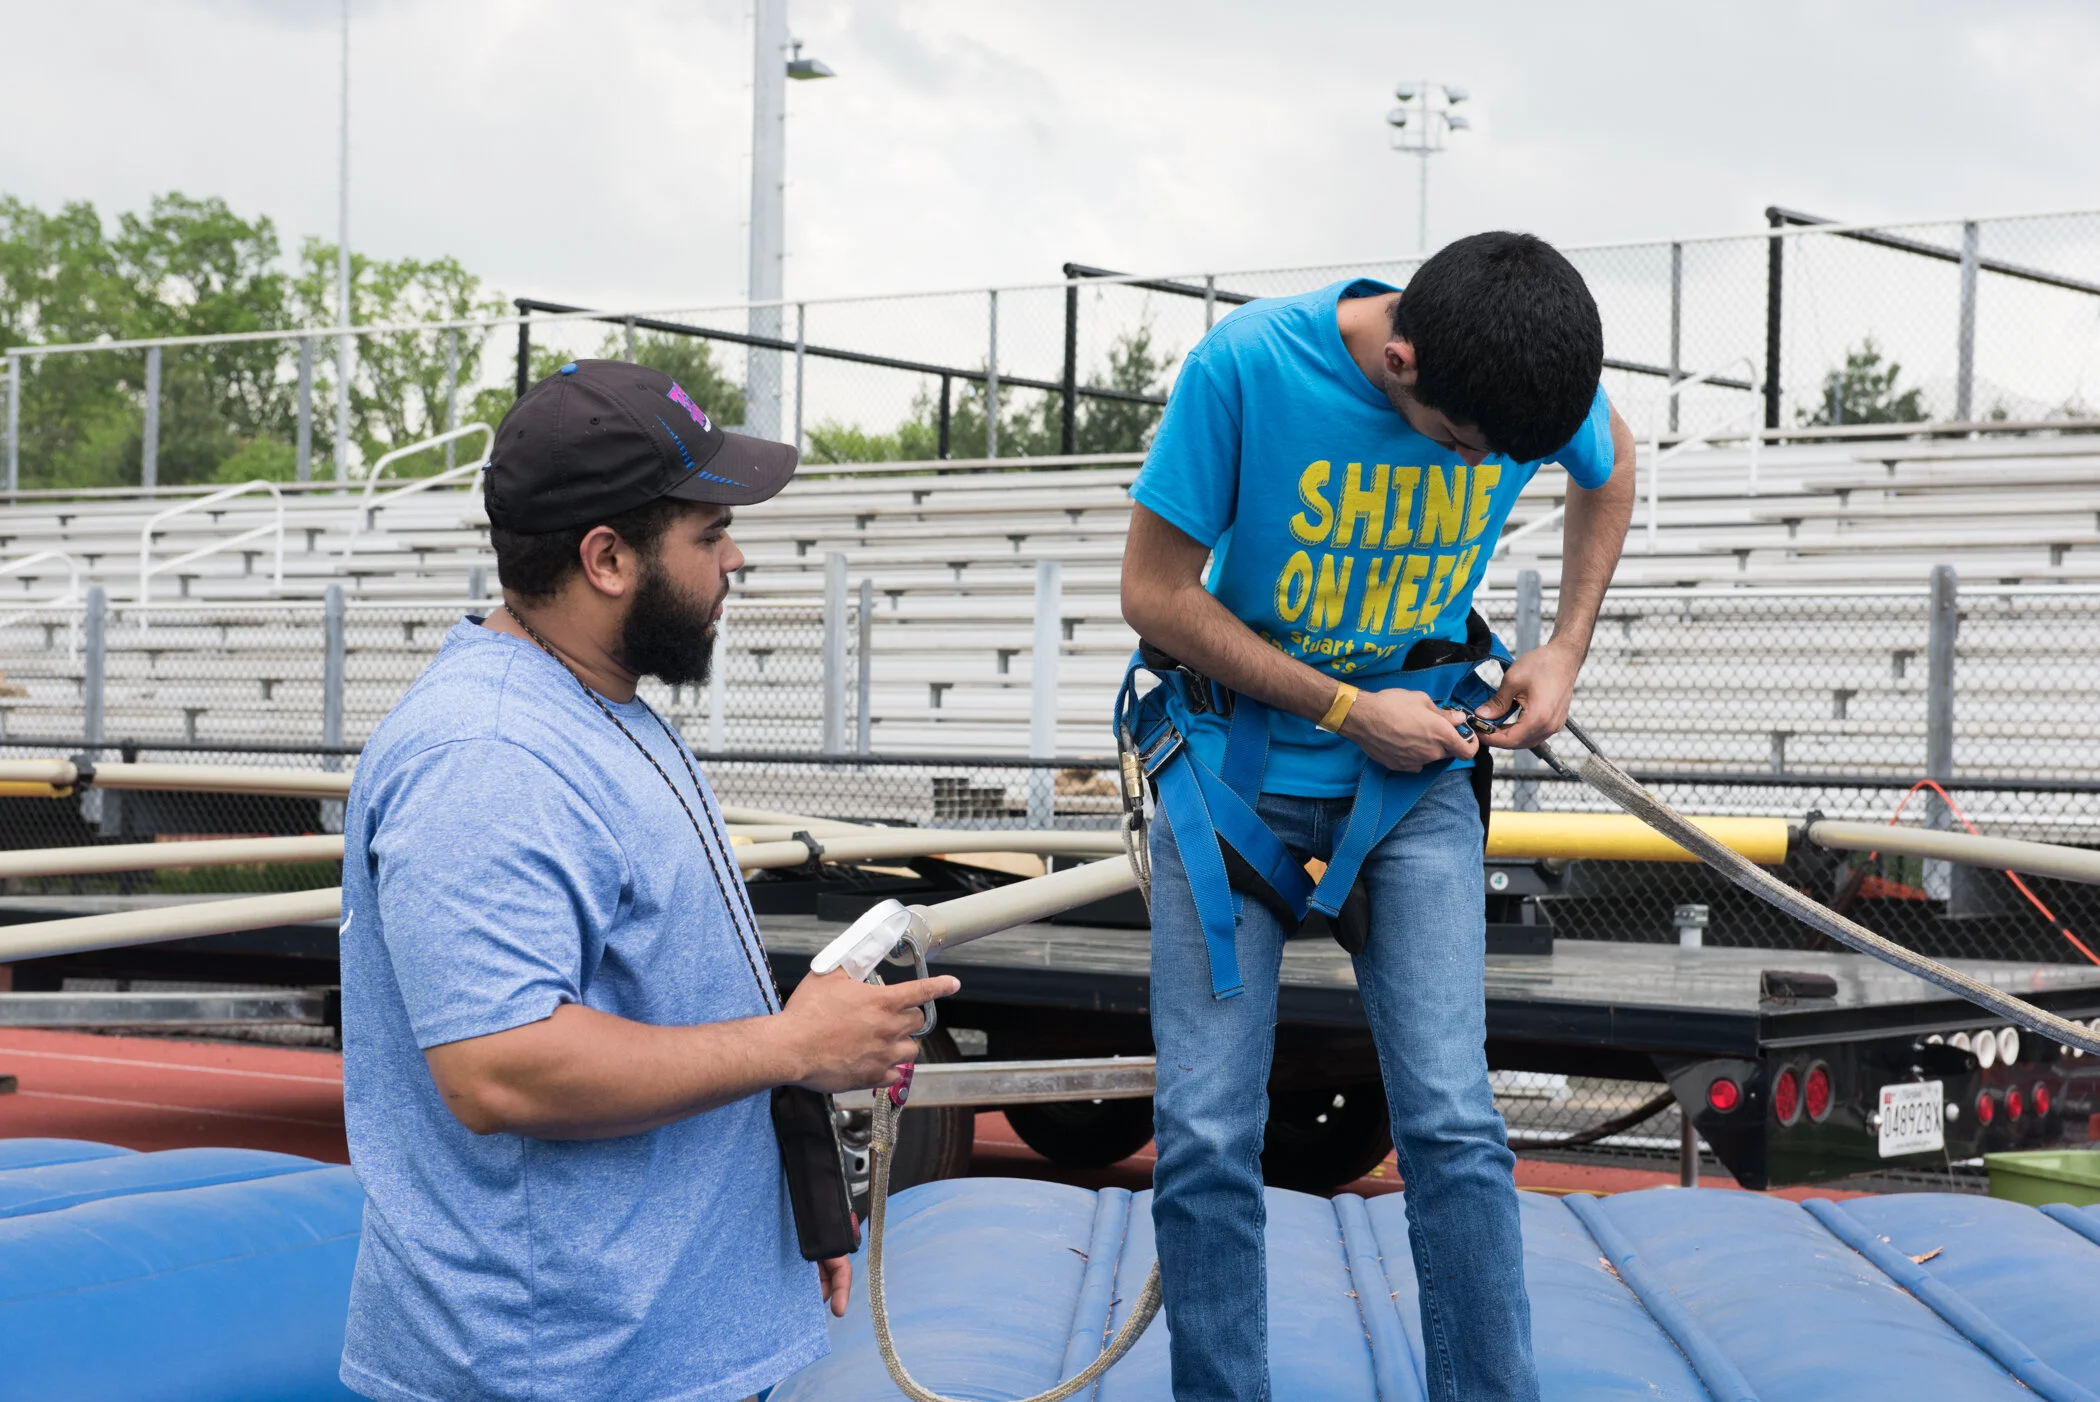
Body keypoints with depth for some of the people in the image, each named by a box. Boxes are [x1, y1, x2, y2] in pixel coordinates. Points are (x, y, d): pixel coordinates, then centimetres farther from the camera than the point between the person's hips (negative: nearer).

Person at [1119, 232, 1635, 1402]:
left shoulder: (1534, 379, -13)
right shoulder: (1247, 364, -23)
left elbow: (1611, 470, 12)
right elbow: (1156, 593, -14)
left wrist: (1565, 653, 1)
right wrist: (1349, 712, -14)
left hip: (1416, 777, 2)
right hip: (1239, 761, -1)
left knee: (1454, 1125, -7)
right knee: (1208, 1136, -4)